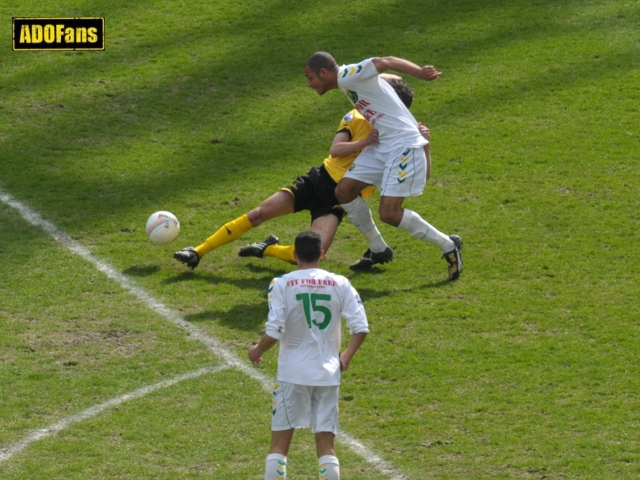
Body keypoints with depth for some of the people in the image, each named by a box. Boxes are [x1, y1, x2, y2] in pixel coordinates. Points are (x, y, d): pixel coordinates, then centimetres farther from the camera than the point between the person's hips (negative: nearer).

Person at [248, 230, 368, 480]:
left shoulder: (282, 284, -7)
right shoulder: (340, 284, 0)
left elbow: (273, 332, -14)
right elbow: (360, 328, -3)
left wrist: (257, 351, 6)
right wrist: (346, 357, 13)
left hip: (292, 372, -2)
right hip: (328, 373, 2)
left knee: (279, 445, 7)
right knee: (327, 447, 5)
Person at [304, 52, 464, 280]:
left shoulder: (348, 75, -14)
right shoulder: (346, 83, 15)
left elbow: (385, 62, -26)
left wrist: (420, 72, -40)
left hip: (404, 145, -10)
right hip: (382, 145, 10)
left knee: (389, 213, -15)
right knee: (344, 191, 6)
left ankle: (448, 246, 0)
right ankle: (376, 250, 20)